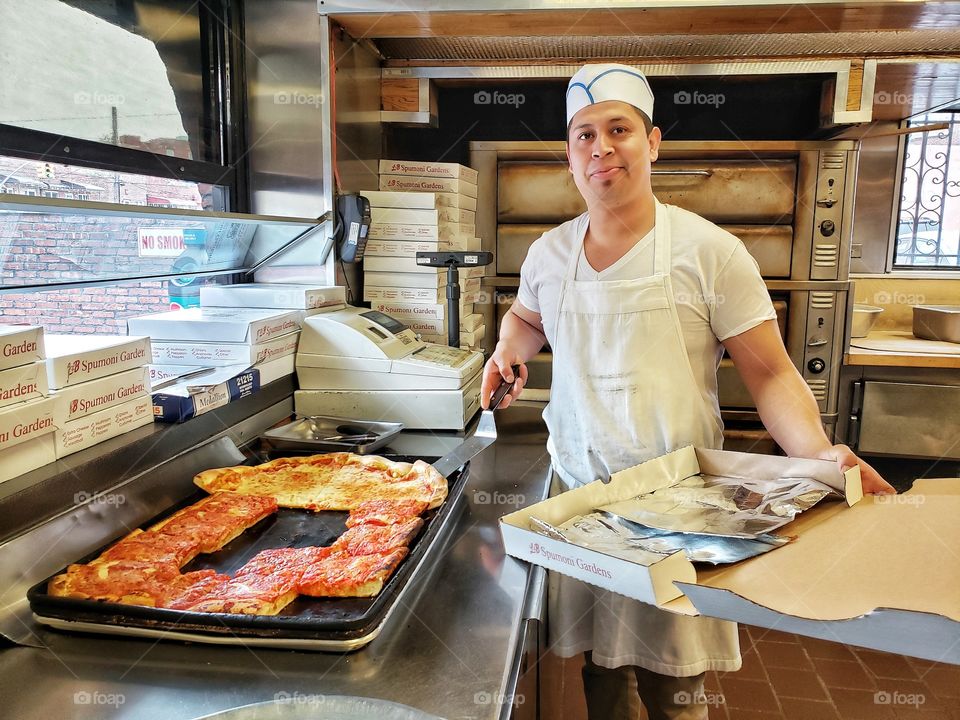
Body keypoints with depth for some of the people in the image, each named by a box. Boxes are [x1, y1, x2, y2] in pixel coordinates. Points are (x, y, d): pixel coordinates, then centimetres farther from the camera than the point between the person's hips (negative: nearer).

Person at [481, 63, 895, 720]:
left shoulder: (710, 252, -9)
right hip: (579, 493, 3)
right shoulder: (549, 253, 3)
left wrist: (818, 451, -22)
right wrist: (509, 351, 3)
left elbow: (771, 374, -5)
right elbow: (527, 319, 24)